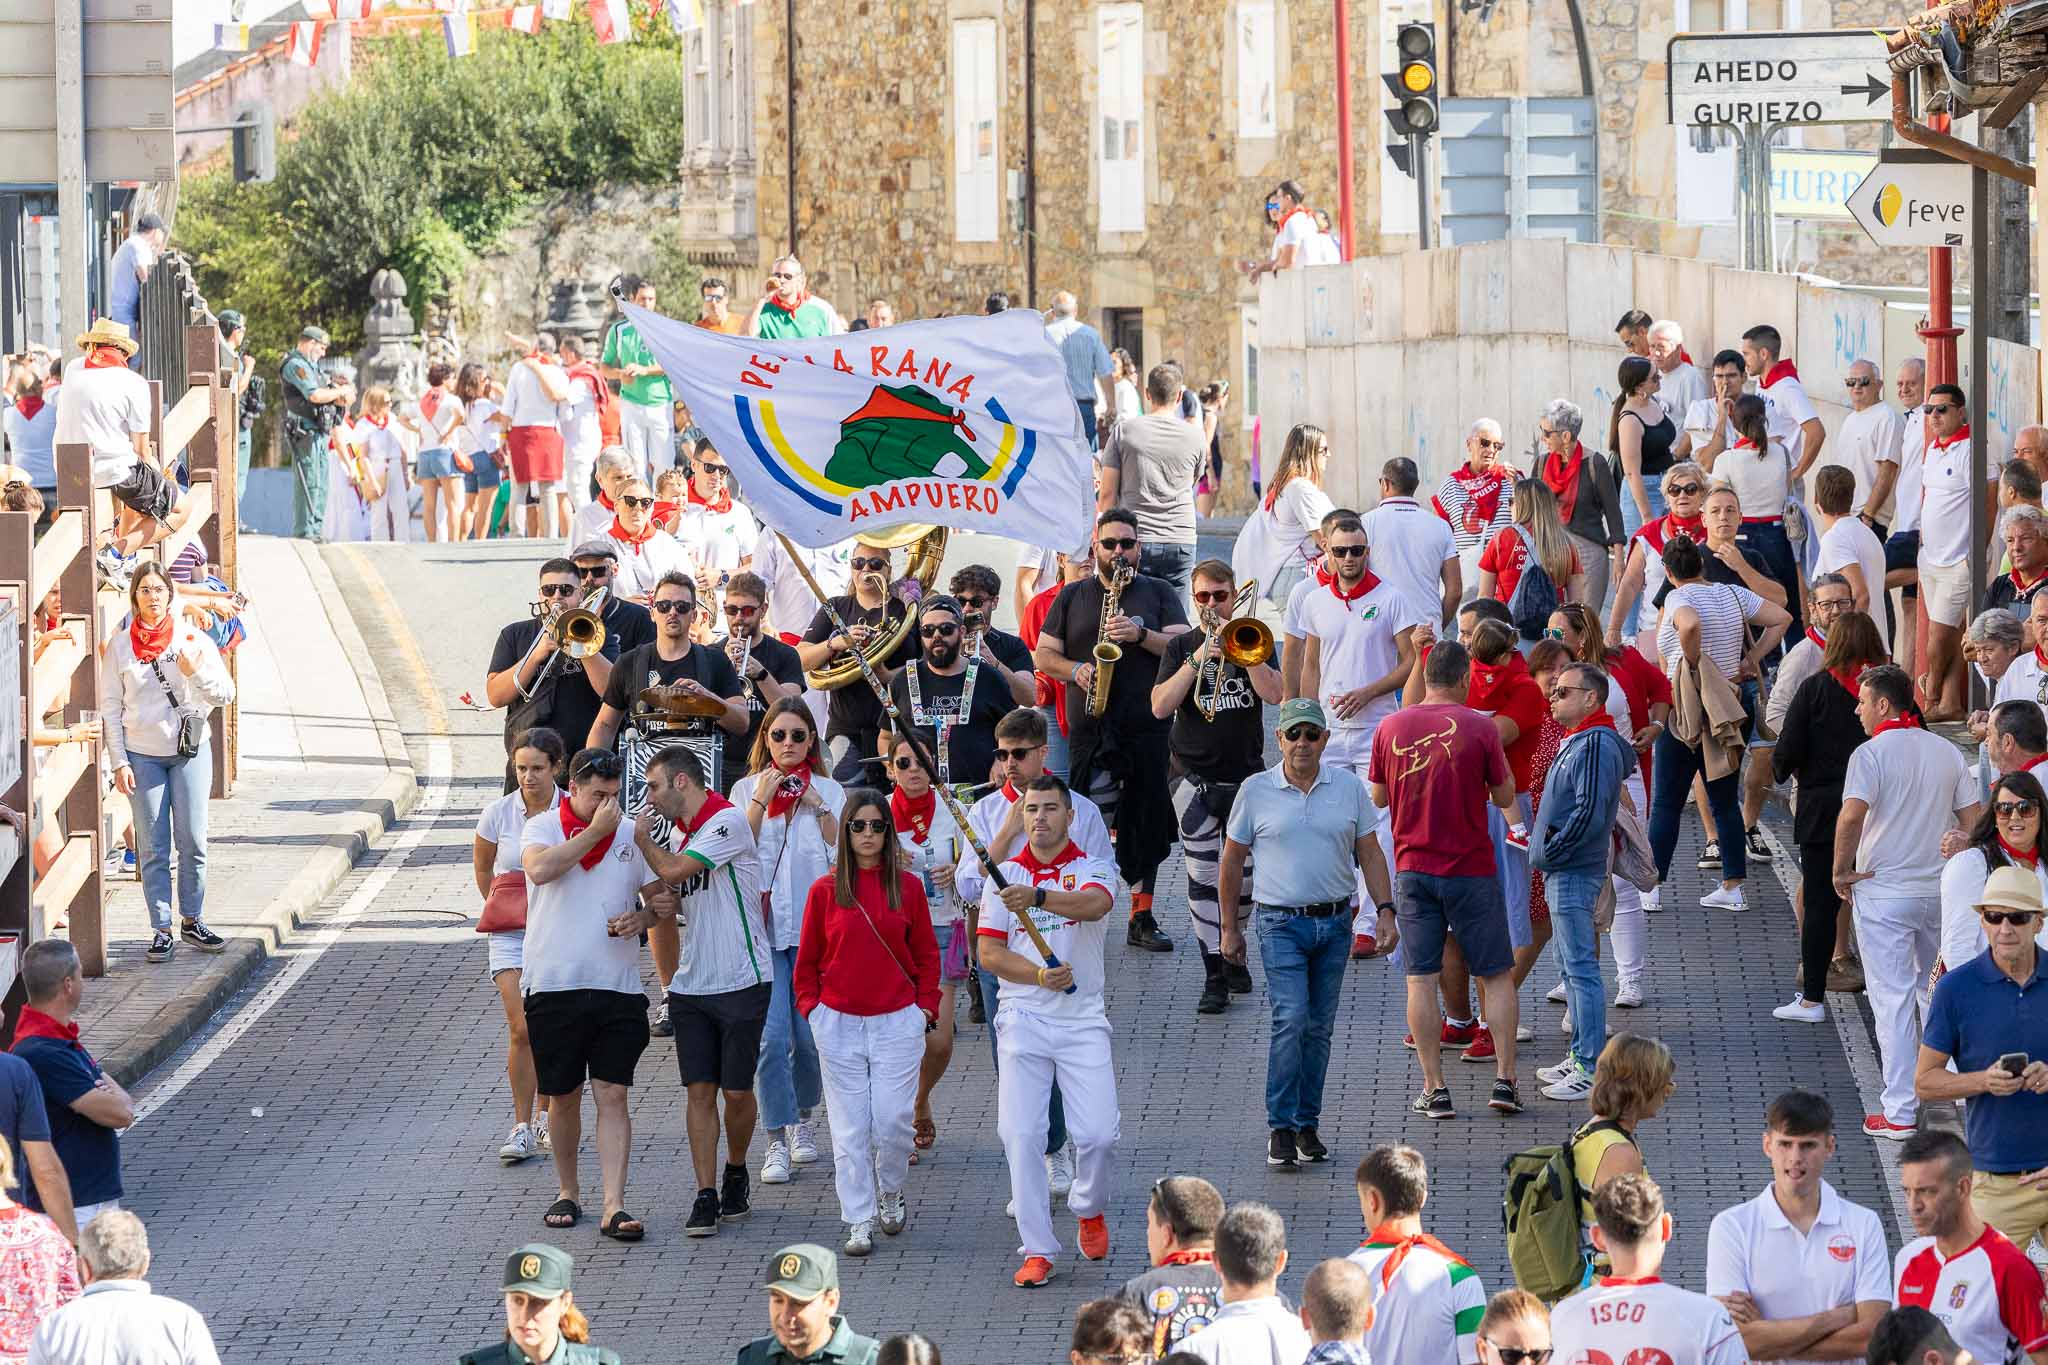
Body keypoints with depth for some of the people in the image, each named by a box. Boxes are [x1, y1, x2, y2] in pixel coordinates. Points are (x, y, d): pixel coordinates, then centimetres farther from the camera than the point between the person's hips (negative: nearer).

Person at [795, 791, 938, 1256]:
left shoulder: (907, 887, 3)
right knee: (850, 1126, -1)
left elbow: (926, 954, 10)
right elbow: (808, 960, 9)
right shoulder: (825, 891, 2)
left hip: (897, 1023, 0)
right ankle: (859, 1222, 4)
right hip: (839, 1025, 0)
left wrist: (925, 1005, 2)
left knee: (892, 1122, -4)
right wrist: (811, 1007, 0)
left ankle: (890, 1193, 24)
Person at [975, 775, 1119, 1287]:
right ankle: (1037, 1250, 2)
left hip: (1082, 1020, -1)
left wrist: (1036, 896, -41)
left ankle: (1089, 1211, 22)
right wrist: (1039, 976, -15)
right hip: (1023, 1019, 1)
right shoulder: (1004, 877, 8)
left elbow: (1093, 903, -23)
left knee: (1098, 1133, -9)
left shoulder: (1093, 870, 1)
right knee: (1021, 1135, -6)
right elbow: (989, 952, 3)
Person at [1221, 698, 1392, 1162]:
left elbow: (1369, 854, 10)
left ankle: (1308, 1124, 17)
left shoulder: (1348, 787, 5)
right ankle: (1280, 1127, -10)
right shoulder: (1256, 791, -1)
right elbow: (1231, 861, 7)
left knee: (1320, 1028, 7)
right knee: (1291, 1019, -15)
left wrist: (1384, 910, -1)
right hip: (1281, 923, -3)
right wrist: (1229, 928, 8)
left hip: (1335, 922, 3)